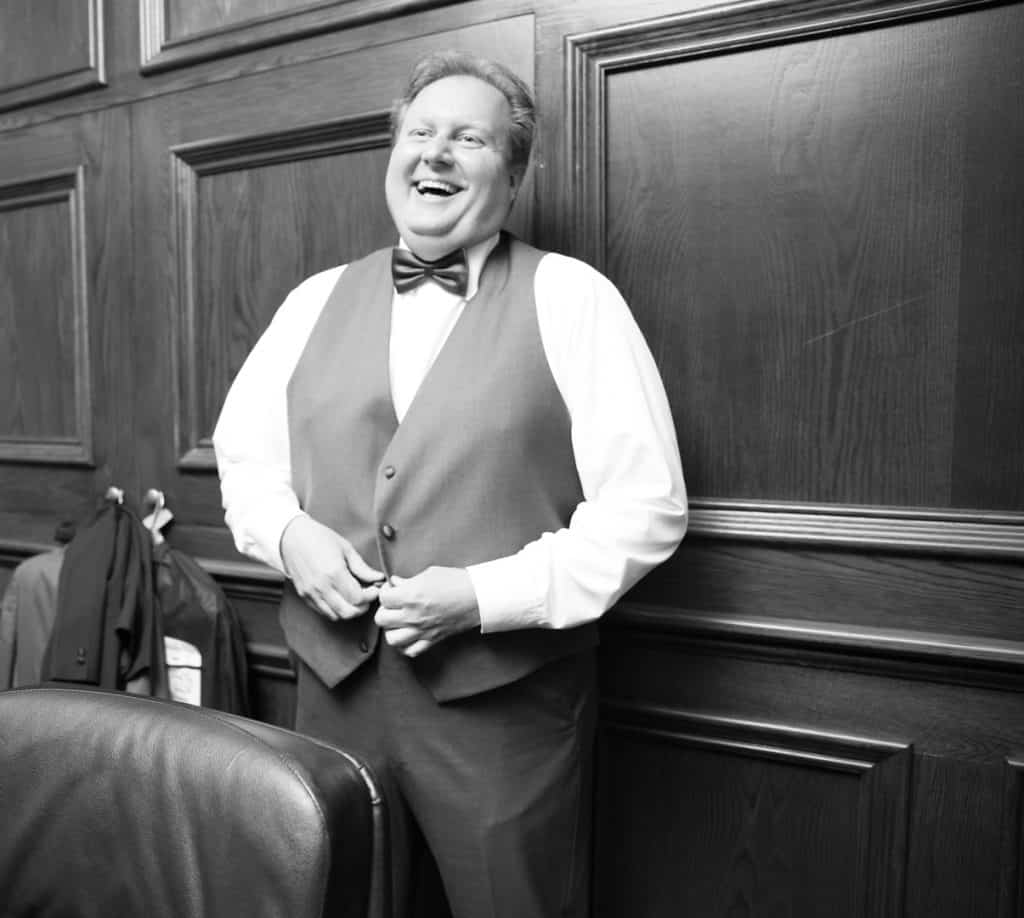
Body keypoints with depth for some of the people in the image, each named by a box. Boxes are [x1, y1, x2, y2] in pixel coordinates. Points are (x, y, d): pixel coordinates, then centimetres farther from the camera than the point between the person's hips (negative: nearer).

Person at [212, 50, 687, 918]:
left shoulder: (572, 298, -6)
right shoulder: (317, 300, 7)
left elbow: (647, 505, -10)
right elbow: (243, 450, 15)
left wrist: (485, 596, -18)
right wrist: (288, 533, -6)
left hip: (507, 704, -3)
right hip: (335, 683, 4)